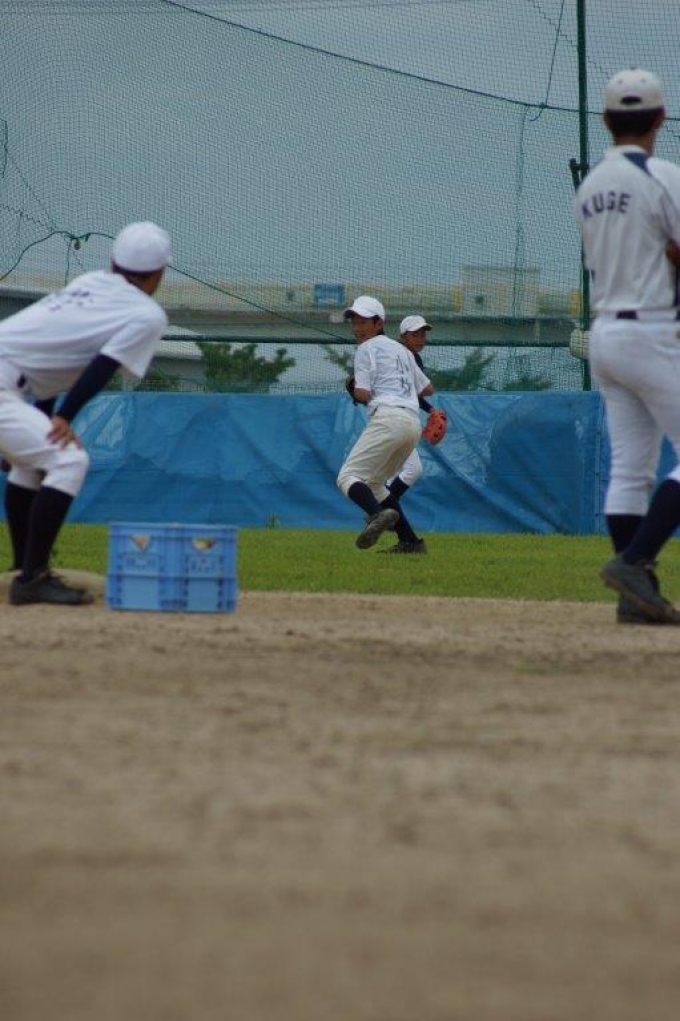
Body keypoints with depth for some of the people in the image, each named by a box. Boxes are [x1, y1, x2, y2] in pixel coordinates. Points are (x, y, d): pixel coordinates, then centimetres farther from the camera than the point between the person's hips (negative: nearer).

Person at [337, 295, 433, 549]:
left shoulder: (367, 348, 3)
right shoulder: (400, 349, 27)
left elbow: (362, 394, -7)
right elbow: (427, 389, 29)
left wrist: (352, 388, 14)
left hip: (387, 417, -8)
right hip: (413, 422, 8)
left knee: (348, 476, -13)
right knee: (372, 482, 20)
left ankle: (379, 514, -44)